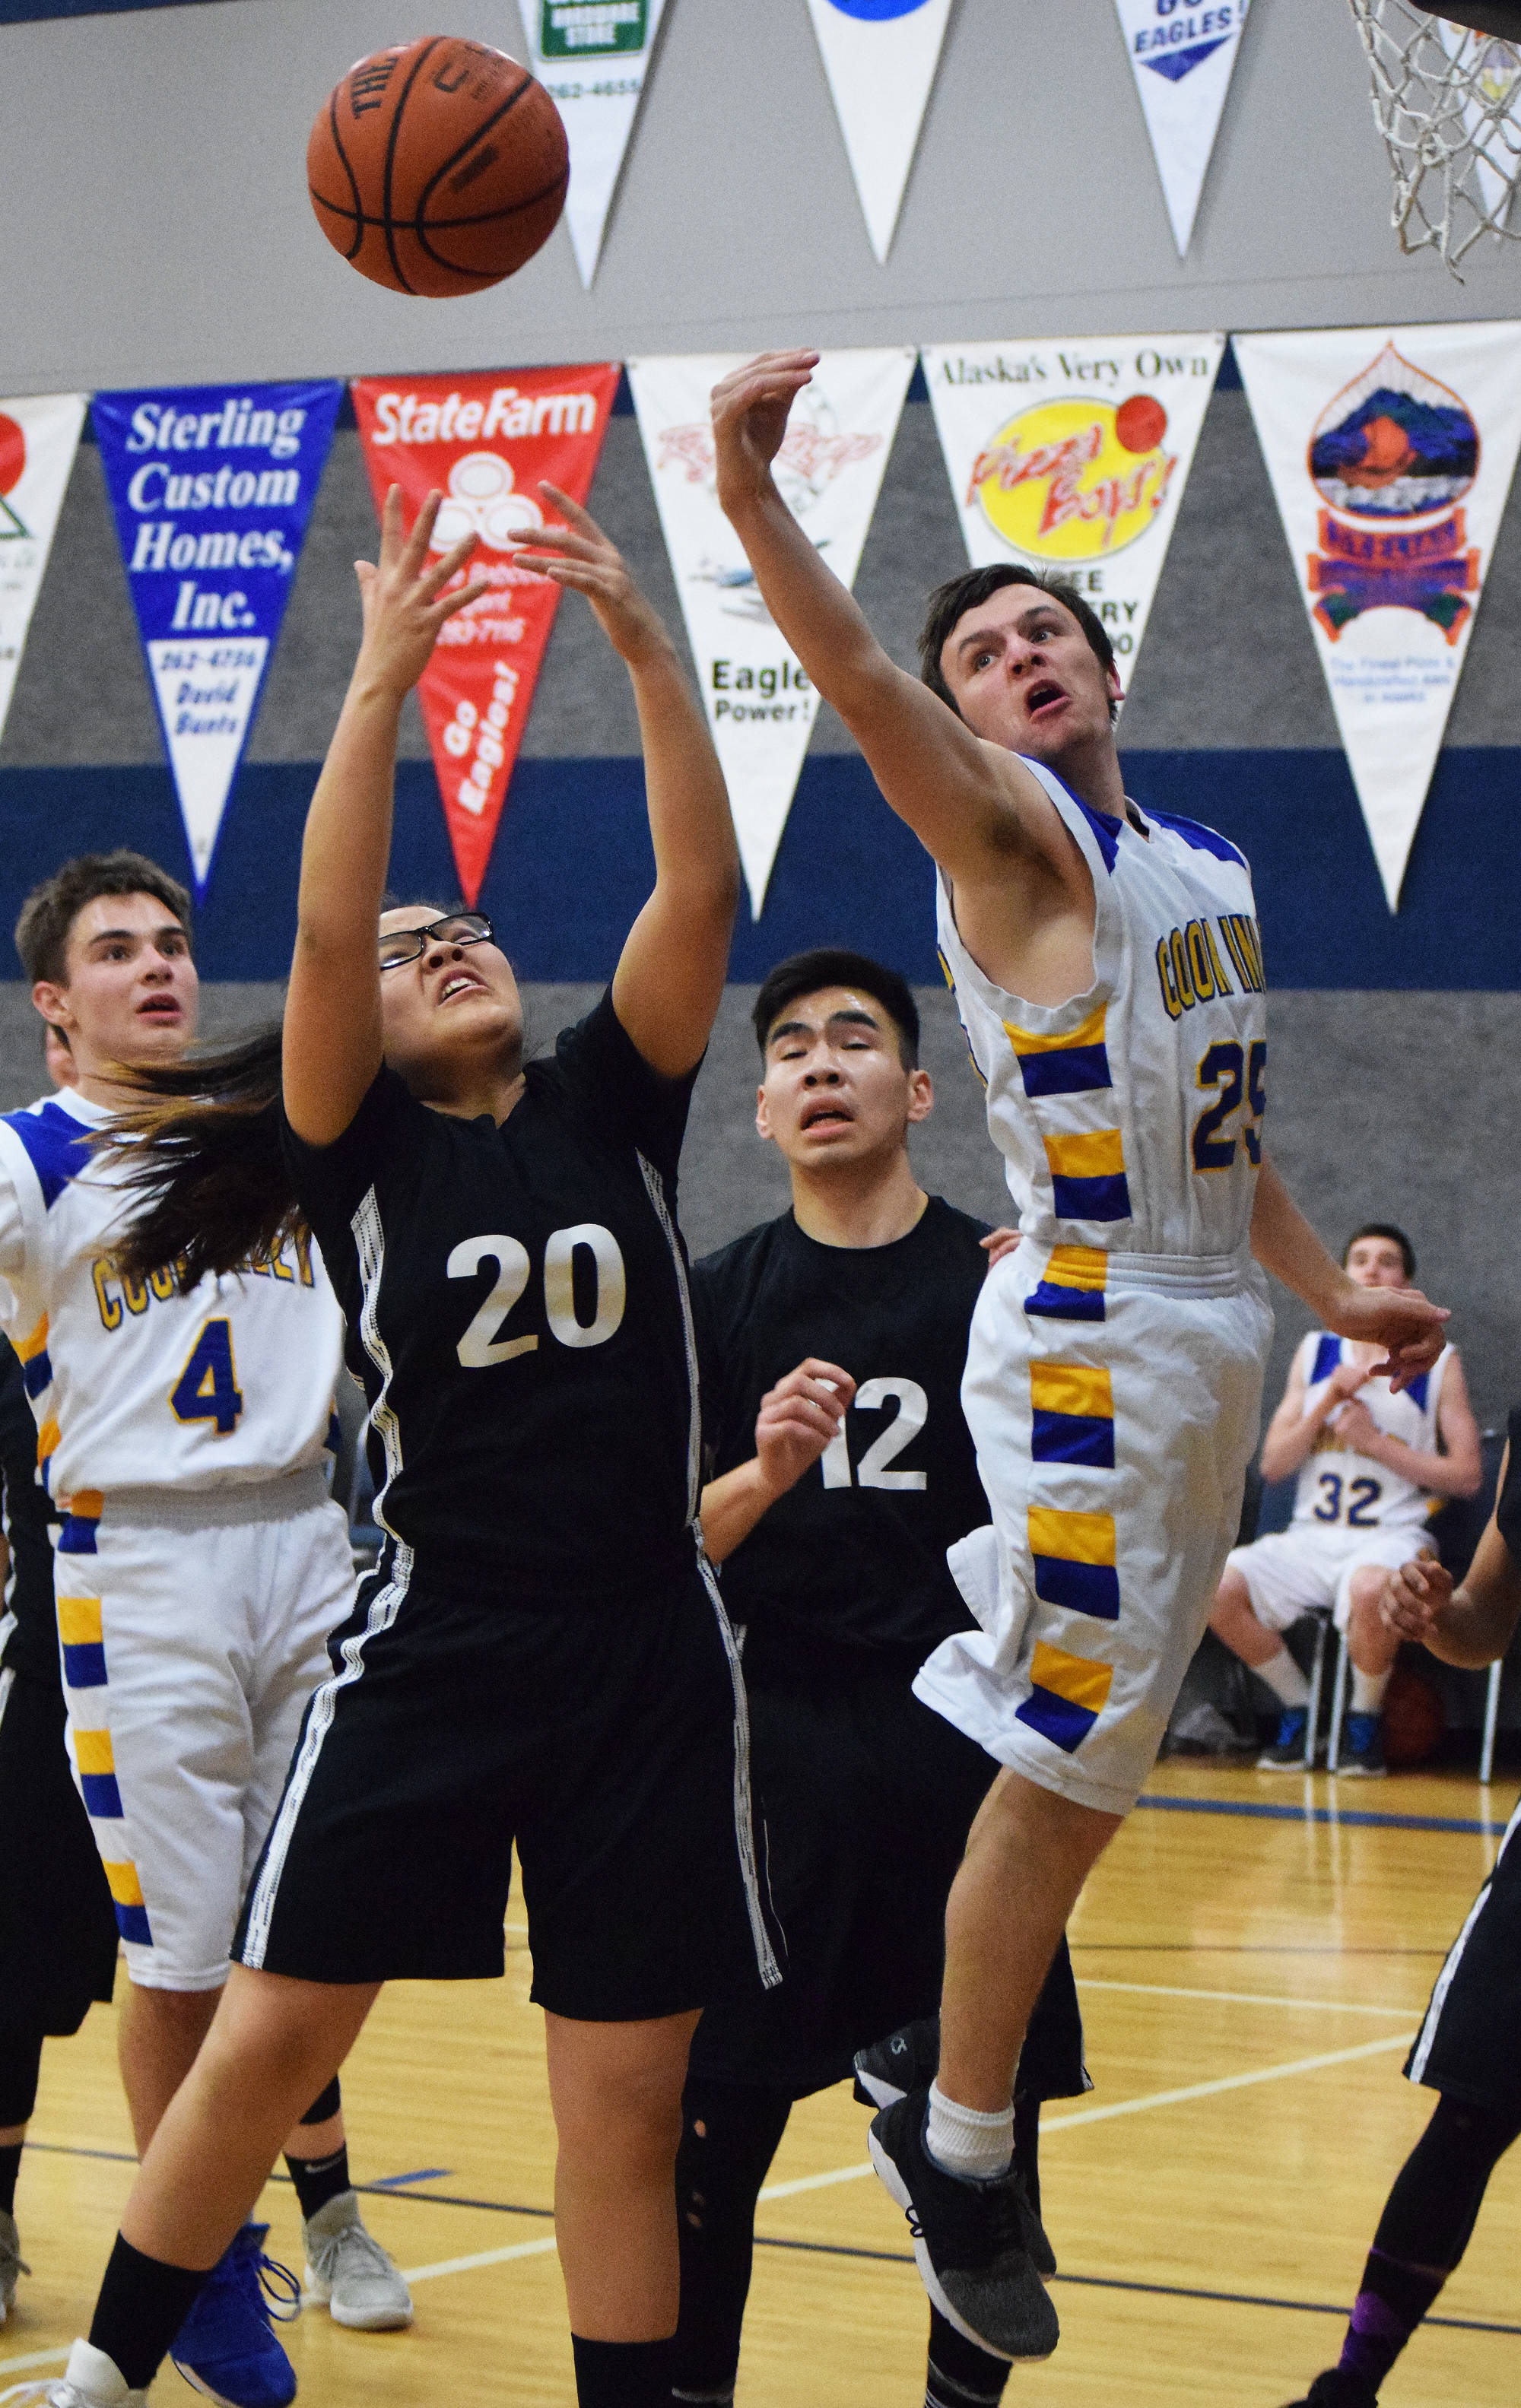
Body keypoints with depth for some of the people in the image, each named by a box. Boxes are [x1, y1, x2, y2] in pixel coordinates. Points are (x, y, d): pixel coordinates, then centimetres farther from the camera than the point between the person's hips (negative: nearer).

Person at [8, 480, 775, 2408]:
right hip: (431, 1648, -2)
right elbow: (320, 929, -14)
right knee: (267, 2035, 2)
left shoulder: (608, 1109, 8)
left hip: (644, 1655, 2)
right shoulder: (362, 1147, 2)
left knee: (626, 2099, 5)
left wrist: (645, 650, -11)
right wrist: (382, 682, -18)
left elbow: (700, 891, -3)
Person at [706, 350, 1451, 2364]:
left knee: (1096, 1764, 12)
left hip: (1214, 1335, 8)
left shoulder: (1207, 870, 15)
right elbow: (863, 688, -28)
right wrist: (752, 502, -44)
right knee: (1065, 1770, -6)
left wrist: (1331, 1290, 18)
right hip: (1090, 1343, -8)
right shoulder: (1016, 838, -9)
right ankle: (957, 2151, 5)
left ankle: (956, 2103, 22)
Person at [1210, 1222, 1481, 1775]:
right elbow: (1272, 1464, 9)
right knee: (1218, 1587, -24)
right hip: (1312, 1537, 4)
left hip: (1392, 1536, -4)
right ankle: (1298, 1708, -1)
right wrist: (1328, 1402, -5)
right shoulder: (1315, 1353, 14)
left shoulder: (1437, 1362, 5)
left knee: (1369, 1589, -40)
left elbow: (1467, 1476, 0)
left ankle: (1365, 1723, -12)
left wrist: (1376, 1443, -8)